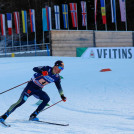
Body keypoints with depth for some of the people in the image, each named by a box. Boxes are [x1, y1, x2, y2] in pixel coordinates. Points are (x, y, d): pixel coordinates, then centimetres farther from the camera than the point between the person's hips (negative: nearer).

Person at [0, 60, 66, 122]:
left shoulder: (57, 77, 1)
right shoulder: (47, 69, -15)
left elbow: (59, 87, 15)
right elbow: (35, 69, -27)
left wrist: (62, 96, 7)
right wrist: (42, 72, -45)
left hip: (38, 90, 6)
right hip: (31, 86, -6)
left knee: (47, 99, -19)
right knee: (21, 101, -20)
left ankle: (33, 116, -11)